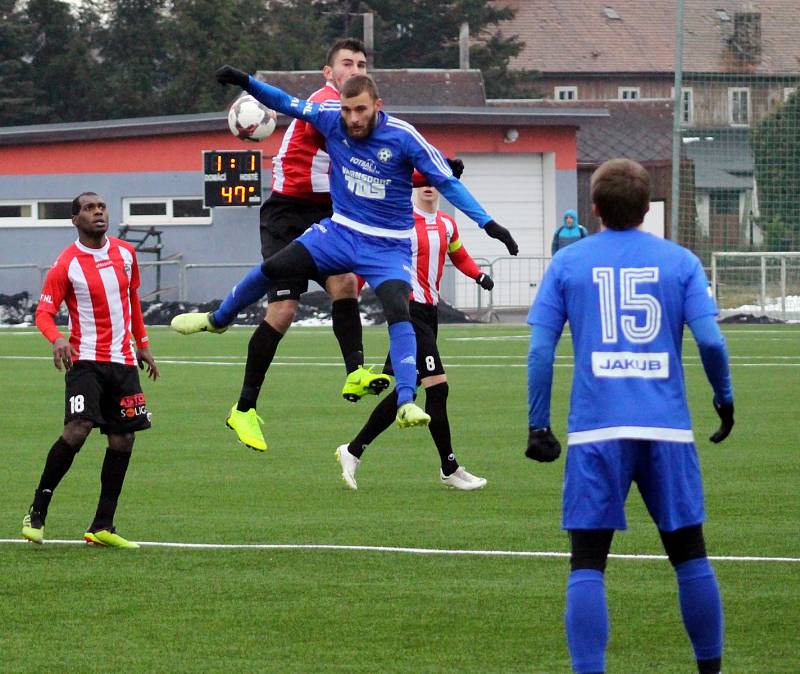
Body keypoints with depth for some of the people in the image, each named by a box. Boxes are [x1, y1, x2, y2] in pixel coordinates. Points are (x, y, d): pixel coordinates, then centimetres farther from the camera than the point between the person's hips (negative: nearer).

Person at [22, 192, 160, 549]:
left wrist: (142, 344, 22)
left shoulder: (125, 253, 8)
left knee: (122, 440, 3)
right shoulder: (66, 264, -8)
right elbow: (44, 312, -10)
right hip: (86, 359, -6)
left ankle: (102, 527, 9)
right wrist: (57, 339, -30)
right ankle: (37, 513, -10)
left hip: (123, 360, 6)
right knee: (78, 429, -21)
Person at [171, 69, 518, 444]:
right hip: (341, 230, 4)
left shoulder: (403, 138, -20)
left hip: (388, 246, -4)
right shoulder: (331, 119, -10)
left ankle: (406, 404, -28)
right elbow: (287, 104, 3)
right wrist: (246, 82, -9)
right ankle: (218, 319, 27)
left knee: (398, 312, -24)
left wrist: (487, 223, -18)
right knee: (272, 268, -1)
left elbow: (446, 182, -14)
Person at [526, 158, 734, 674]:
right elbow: (710, 340, -3)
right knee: (690, 557, 14)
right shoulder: (679, 261, 5)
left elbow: (540, 349, 0)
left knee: (588, 564, 0)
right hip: (667, 428, 1)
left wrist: (537, 424, 6)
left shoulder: (567, 263, 5)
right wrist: (725, 397, 13)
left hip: (596, 430, -1)